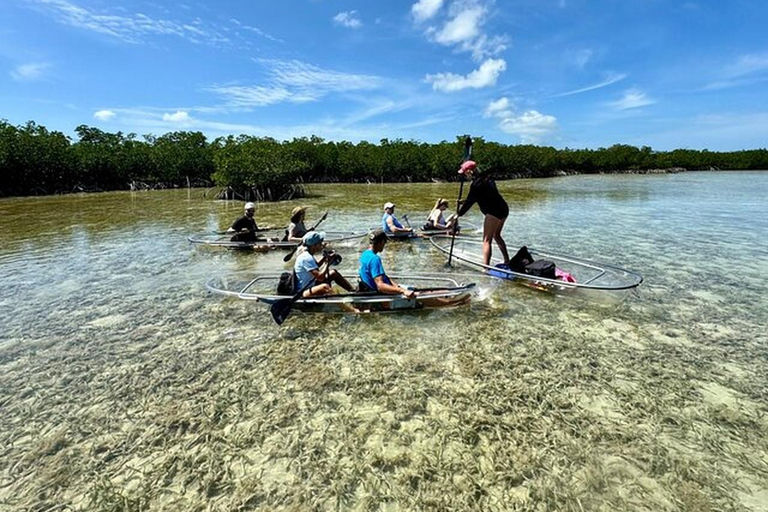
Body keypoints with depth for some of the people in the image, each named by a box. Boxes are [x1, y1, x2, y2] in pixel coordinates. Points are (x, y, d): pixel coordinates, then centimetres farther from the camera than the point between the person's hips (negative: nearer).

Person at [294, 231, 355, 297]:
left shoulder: (308, 255, 7)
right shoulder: (306, 258, -23)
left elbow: (316, 267, 29)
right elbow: (320, 277, -31)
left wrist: (324, 258, 12)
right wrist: (328, 262, -18)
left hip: (310, 286, 11)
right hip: (302, 293, -11)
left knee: (333, 273, 11)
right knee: (325, 287, -38)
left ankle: (354, 290, 13)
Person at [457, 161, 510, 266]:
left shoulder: (476, 184, -15)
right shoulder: (486, 178, 13)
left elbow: (470, 202, -11)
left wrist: (458, 214, -3)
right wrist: (465, 201, 21)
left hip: (494, 212, -10)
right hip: (503, 209, 10)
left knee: (487, 240, -5)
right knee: (496, 235, 24)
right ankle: (507, 261, 29)